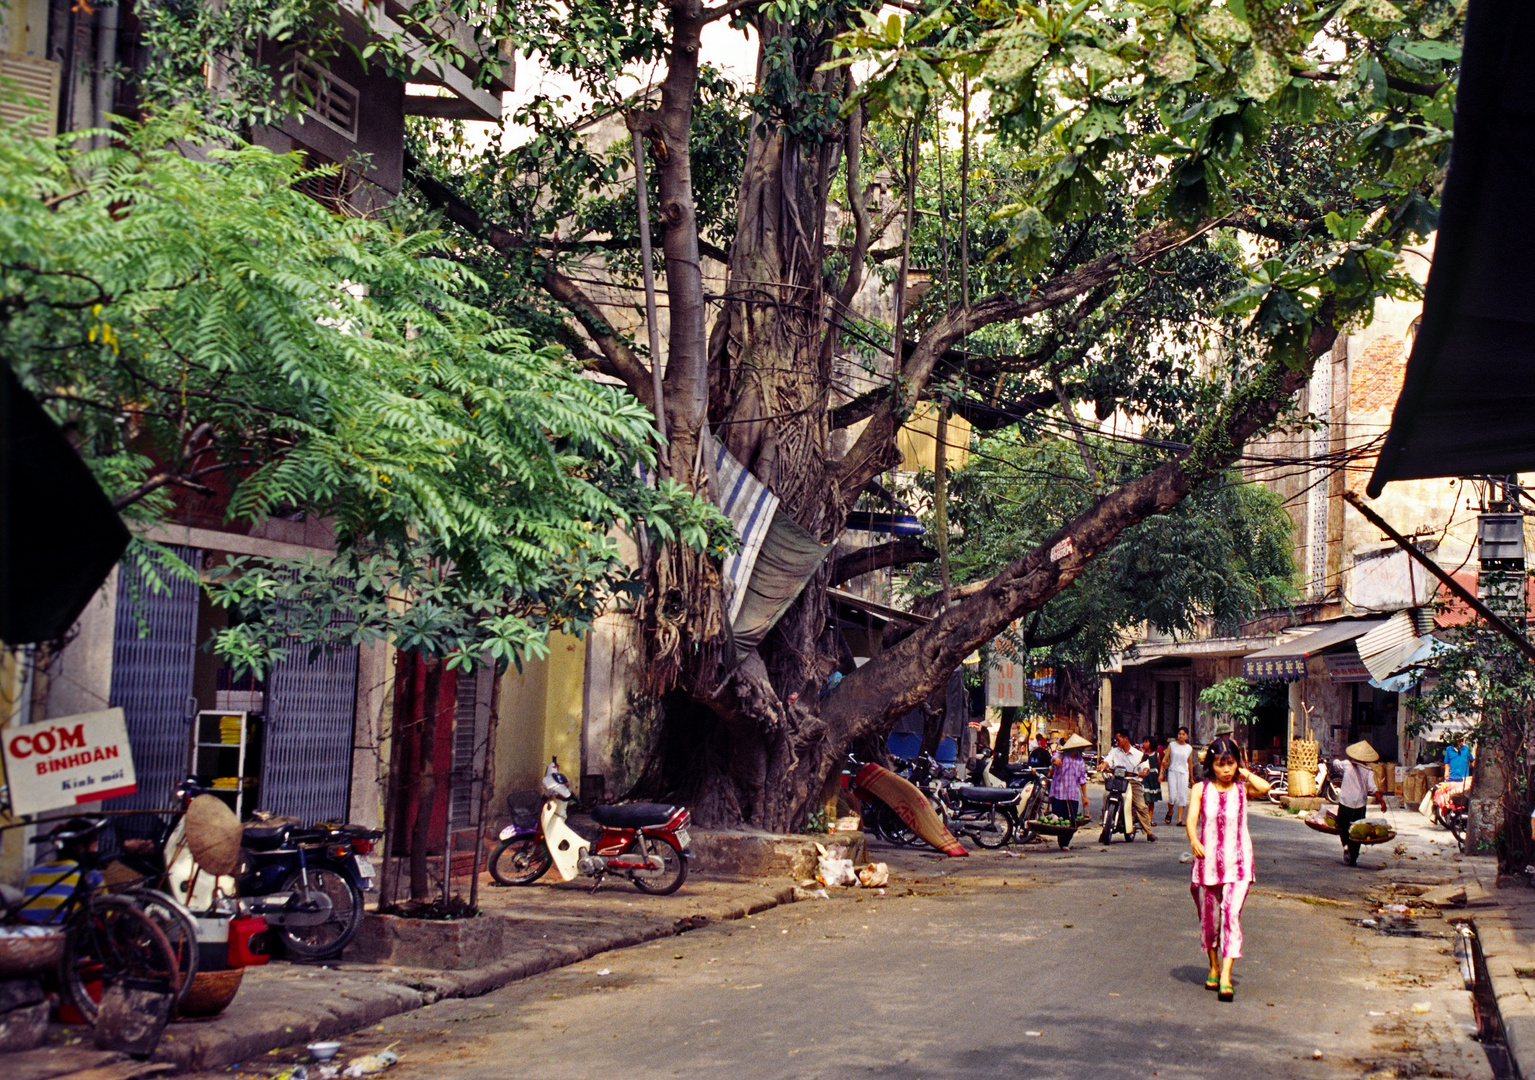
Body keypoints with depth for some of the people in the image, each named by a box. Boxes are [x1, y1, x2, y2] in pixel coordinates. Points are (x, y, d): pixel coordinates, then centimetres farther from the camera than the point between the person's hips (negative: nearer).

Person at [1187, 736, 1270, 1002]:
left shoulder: (1242, 789, 2)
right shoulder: (1200, 790, 2)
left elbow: (1264, 788, -18)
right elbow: (1191, 819, -9)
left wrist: (1244, 773, -4)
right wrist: (1194, 841, -28)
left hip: (1237, 862, -1)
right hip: (1208, 860, 1)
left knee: (1231, 915, -13)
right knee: (1208, 917, 11)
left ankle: (1226, 976, -16)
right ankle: (1214, 966, 32)